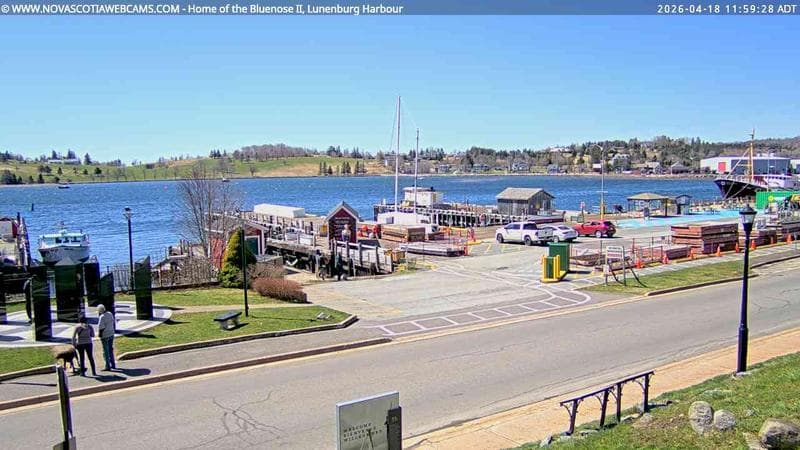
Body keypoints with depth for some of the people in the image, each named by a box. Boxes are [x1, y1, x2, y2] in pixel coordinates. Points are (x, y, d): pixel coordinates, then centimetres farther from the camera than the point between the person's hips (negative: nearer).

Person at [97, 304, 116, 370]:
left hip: (105, 336, -8)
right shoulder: (110, 314, 5)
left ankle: (108, 366, 3)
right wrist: (114, 330, 20)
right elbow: (114, 323, 13)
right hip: (111, 334, 8)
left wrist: (100, 335, -11)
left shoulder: (102, 317, -19)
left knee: (106, 351, 0)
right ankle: (113, 365, 22)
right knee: (110, 350, 17)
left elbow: (101, 328, -20)